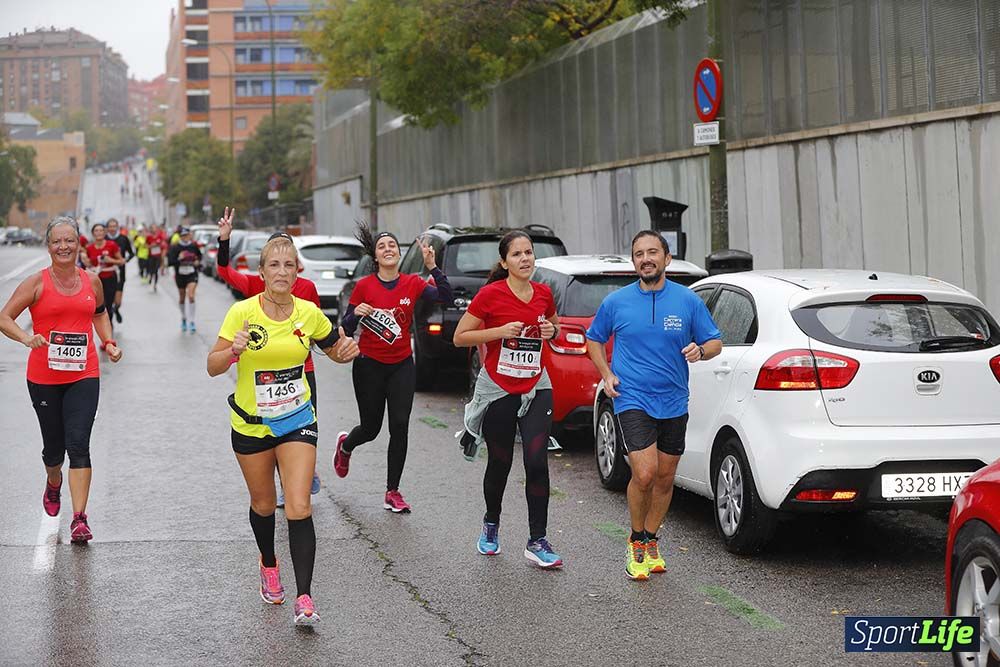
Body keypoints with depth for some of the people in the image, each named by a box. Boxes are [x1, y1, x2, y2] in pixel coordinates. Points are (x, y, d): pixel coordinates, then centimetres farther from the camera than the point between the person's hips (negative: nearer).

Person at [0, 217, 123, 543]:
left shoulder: (91, 280, 5)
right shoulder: (36, 283, -5)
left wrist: (109, 342, 9)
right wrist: (27, 338, -25)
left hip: (84, 376, 1)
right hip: (44, 378, -1)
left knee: (78, 444, -12)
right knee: (54, 445, 12)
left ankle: (80, 519, -12)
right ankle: (53, 484, 48)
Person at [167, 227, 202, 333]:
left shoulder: (194, 246, -1)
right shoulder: (175, 248, -6)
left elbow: (199, 256, 19)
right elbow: (170, 261, -13)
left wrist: (198, 261, 0)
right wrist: (178, 259, -28)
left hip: (192, 274, -1)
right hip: (180, 275, 1)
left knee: (191, 296, -18)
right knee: (182, 298, 14)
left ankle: (191, 322, -15)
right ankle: (183, 319, 36)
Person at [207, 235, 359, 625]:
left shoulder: (309, 313, -5)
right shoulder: (243, 312, -12)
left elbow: (336, 350, 11)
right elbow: (213, 367, -12)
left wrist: (347, 349, -12)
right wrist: (234, 350, -33)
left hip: (297, 421, 0)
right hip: (251, 424, 0)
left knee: (299, 509, -13)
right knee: (263, 504, 16)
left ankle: (304, 598, -10)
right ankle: (268, 564, 46)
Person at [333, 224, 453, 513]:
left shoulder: (412, 283, -2)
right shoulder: (364, 286, -7)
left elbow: (445, 296, -17)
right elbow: (346, 329, -5)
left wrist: (432, 266, -28)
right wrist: (356, 314, -26)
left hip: (402, 365, 2)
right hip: (369, 366, -2)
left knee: (400, 427, -7)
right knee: (371, 428, 7)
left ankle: (392, 492, 3)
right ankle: (345, 445, 44)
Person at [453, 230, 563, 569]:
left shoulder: (544, 293, 2)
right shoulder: (490, 294, -10)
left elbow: (554, 326, 21)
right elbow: (460, 337, -7)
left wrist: (552, 330, -2)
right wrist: (501, 331, -19)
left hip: (536, 387, 2)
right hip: (498, 390, -2)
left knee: (537, 462, -10)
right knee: (500, 463, 10)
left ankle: (537, 542, -4)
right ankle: (491, 524, 37)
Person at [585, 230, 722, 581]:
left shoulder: (688, 301, 1)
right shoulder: (616, 302, 0)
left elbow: (715, 342, 6)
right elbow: (594, 339, 15)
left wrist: (699, 350, -17)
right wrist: (606, 374, 0)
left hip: (673, 403, 3)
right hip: (632, 400, -3)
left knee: (665, 478, 11)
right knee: (644, 473, -17)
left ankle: (650, 541, 31)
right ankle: (636, 541, 5)